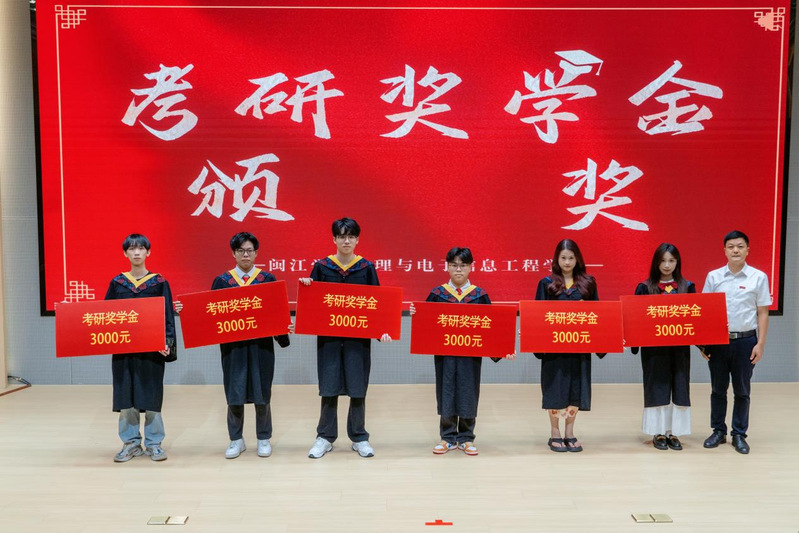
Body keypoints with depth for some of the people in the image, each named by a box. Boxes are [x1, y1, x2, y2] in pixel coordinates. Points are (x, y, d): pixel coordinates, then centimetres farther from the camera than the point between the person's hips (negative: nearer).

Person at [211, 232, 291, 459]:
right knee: (234, 393, 6)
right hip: (232, 344, 1)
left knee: (261, 393, 6)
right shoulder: (222, 281, 4)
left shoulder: (268, 279, 2)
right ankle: (236, 440, 21)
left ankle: (264, 439, 20)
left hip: (261, 344, -1)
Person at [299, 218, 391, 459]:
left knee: (358, 388, 5)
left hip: (358, 337, 0)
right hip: (328, 336, 0)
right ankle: (325, 437, 18)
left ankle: (359, 438, 18)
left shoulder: (367, 268, 1)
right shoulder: (321, 266, 2)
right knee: (329, 388, 4)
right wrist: (306, 288, -14)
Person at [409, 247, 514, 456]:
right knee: (446, 392, 6)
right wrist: (416, 313, -17)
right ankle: (448, 437, 20)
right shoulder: (437, 293, 2)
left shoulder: (480, 295, 2)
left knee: (468, 392, 6)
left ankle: (466, 438, 20)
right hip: (445, 352, 0)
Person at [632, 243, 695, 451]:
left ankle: (674, 432, 16)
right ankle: (659, 432, 14)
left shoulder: (687, 286, 5)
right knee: (657, 388, 3)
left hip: (680, 346, 2)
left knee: (679, 387, 5)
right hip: (654, 346, -2)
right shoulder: (645, 287, -1)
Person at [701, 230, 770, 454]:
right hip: (718, 341, 1)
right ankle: (718, 431, 22)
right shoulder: (713, 276, 2)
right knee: (718, 389, 10)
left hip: (745, 341, -1)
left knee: (742, 391, 8)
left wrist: (760, 344, -5)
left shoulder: (758, 277, -1)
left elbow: (763, 314, 0)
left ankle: (739, 434, 19)